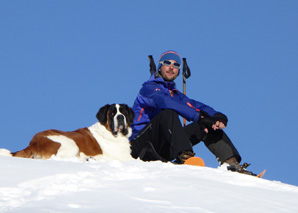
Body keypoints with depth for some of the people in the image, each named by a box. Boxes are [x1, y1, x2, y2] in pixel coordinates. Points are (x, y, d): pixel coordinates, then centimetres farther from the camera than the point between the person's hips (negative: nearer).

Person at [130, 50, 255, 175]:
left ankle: (231, 162, -15)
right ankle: (184, 156, -50)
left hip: (163, 148, 7)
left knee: (209, 124, -1)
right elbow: (164, 102, -24)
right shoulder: (149, 88, -3)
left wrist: (218, 117, -16)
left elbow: (195, 106, 6)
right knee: (169, 113, -33)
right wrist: (198, 116, -34)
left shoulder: (175, 94, 22)